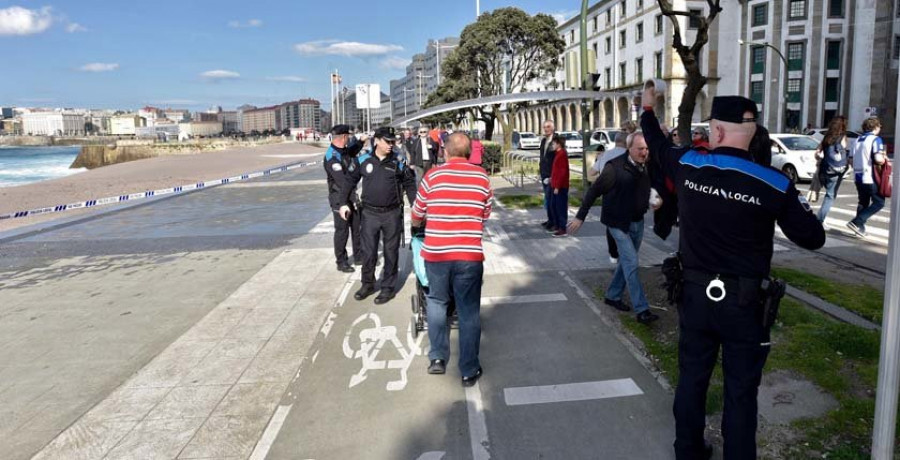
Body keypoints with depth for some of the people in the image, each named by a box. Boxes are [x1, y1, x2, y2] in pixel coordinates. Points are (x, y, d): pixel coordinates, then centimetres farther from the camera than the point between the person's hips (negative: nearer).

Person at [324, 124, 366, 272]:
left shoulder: (344, 151, 7)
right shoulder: (332, 156, -20)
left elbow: (353, 151, 33)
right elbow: (341, 181, -26)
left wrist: (361, 141, 18)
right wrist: (353, 198, -27)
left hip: (351, 196, 8)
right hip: (340, 199, -8)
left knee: (357, 227, 14)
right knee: (342, 231, 2)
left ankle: (359, 256, 27)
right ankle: (341, 262, 14)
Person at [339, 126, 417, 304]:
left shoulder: (399, 162, -4)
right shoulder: (363, 160, -1)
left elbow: (409, 184, 4)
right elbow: (350, 181, 9)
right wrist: (344, 203, 6)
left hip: (392, 213, -1)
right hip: (370, 213, 1)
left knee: (391, 251, 8)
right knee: (368, 251, 9)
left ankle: (388, 286, 21)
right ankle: (368, 284, 27)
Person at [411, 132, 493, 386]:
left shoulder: (433, 176, -4)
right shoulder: (482, 177, -1)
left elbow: (416, 217, 7)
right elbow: (485, 216, 8)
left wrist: (417, 224, 30)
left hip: (436, 253, 0)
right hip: (470, 254, 0)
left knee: (437, 302, 22)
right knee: (469, 311, 10)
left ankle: (438, 357, 22)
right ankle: (469, 370, 18)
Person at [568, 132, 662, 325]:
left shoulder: (646, 168, 0)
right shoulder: (615, 167, -19)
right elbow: (594, 190, -13)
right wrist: (580, 216, -11)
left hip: (638, 222, 7)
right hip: (618, 222, -7)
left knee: (626, 261, 16)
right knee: (631, 262, -9)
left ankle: (612, 296, 34)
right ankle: (641, 310, -6)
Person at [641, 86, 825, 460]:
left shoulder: (687, 166, -9)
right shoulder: (775, 184, -15)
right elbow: (813, 239, -4)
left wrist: (648, 109, 32)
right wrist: (793, 201, 12)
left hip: (695, 296, 3)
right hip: (744, 303, -2)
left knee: (691, 379, 18)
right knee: (740, 392, 10)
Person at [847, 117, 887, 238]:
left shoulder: (858, 140, 11)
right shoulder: (876, 139, -11)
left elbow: (854, 158, 16)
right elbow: (878, 159, -22)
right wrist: (884, 159, -2)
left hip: (858, 176, 7)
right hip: (870, 178, -7)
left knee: (863, 202, 18)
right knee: (879, 202, 4)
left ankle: (860, 227, 17)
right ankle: (856, 222, -8)